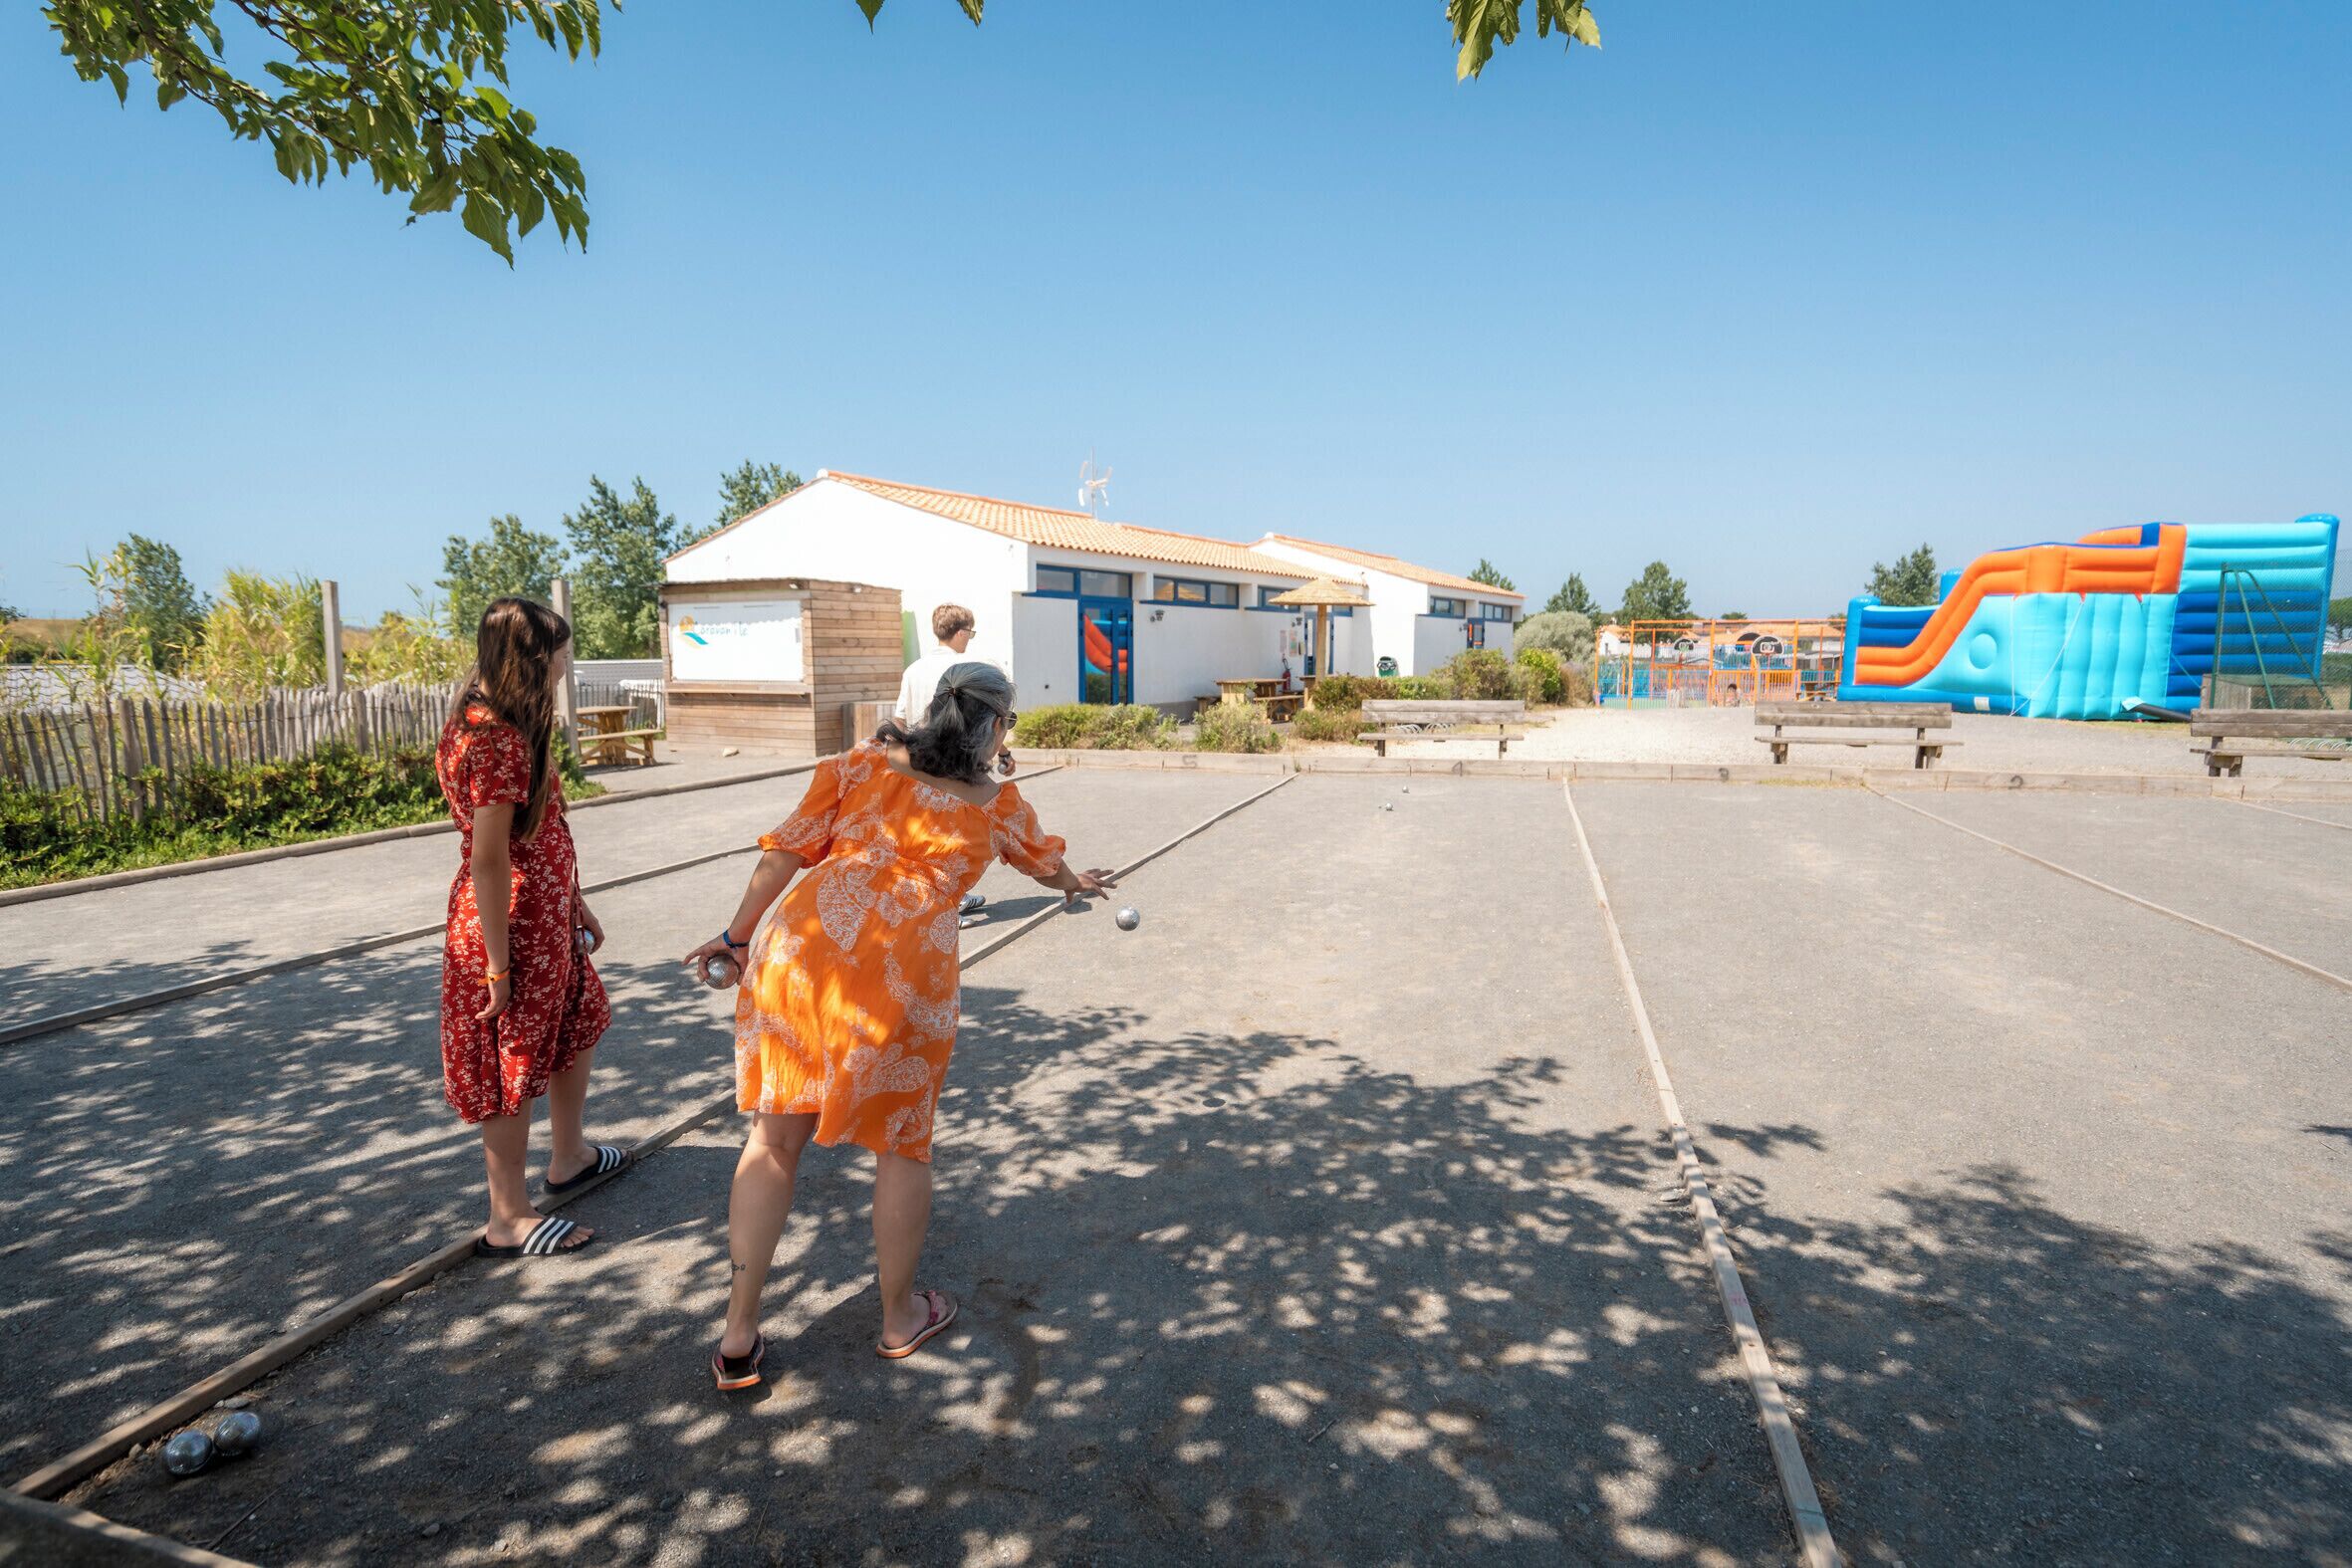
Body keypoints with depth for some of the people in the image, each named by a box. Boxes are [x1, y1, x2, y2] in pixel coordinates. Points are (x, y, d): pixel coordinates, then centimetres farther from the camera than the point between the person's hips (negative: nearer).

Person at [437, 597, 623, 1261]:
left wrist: (577, 905, 19)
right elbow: (488, 860, -24)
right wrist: (497, 963, -22)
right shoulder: (497, 740, -23)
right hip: (514, 924, -10)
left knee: (579, 1022, 24)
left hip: (546, 914, 10)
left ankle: (569, 1156, 42)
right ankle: (508, 1219, 18)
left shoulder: (502, 726, 10)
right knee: (514, 1064, 2)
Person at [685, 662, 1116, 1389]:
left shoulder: (864, 762, 15)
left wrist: (738, 933, 16)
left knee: (775, 1139, 15)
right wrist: (1077, 882, 57)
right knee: (902, 1144, 18)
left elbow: (786, 850, 8)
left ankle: (738, 1336, 24)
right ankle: (900, 1317, 35)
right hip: (902, 975, -2)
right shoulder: (997, 805, 15)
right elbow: (1046, 863, 36)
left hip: (796, 946, 2)